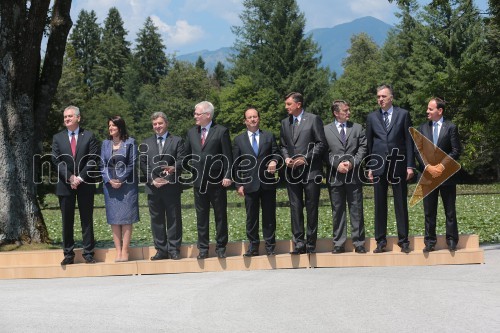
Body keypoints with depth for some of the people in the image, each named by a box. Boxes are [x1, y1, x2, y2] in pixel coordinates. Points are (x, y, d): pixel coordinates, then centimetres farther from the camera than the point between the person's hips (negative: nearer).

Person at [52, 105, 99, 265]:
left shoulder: (89, 136, 4)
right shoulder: (57, 138, 9)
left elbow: (93, 159, -3)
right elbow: (56, 160, 1)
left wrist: (80, 177, -13)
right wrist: (69, 177, -11)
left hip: (85, 184, -1)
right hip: (65, 185, 1)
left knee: (87, 220, 3)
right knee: (67, 221, 4)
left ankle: (88, 253, 9)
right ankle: (68, 254, 10)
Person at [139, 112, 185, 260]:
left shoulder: (177, 141, 7)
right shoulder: (146, 143, 15)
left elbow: (181, 160, -2)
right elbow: (143, 163, 8)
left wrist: (174, 168, -22)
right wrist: (152, 179, -6)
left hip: (171, 187, -2)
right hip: (153, 187, 3)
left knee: (174, 219, 0)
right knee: (156, 219, 5)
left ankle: (174, 249, 6)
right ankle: (161, 250, 10)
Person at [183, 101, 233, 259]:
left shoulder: (221, 131, -3)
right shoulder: (191, 132, 11)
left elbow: (228, 156, -6)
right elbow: (187, 155, 17)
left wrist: (227, 176, -13)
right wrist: (191, 169, 2)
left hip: (217, 181, -4)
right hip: (199, 181, 4)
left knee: (220, 215, 5)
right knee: (201, 216, 7)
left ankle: (220, 247, 14)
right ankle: (203, 248, 14)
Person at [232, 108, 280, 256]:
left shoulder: (269, 136, 10)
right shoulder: (239, 140, 7)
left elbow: (276, 153, 11)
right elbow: (236, 164, 5)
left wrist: (274, 161, -13)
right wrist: (238, 184, -2)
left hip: (267, 182, 0)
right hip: (249, 184, 0)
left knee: (269, 215, 3)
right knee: (251, 217, 3)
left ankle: (270, 246, 10)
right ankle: (253, 246, 11)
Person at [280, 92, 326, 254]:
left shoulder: (313, 119, 0)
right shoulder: (285, 123, 15)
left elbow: (321, 143, -3)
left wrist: (306, 158, -12)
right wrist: (286, 158, 0)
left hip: (310, 170, -4)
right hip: (292, 171, 4)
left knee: (311, 208, 1)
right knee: (295, 208, 1)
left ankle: (311, 244, 7)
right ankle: (299, 243, 4)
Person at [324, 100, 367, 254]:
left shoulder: (357, 128, 10)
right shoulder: (326, 130, 6)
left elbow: (363, 148, 4)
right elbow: (325, 152, 1)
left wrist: (352, 163, -9)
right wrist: (337, 164, -11)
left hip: (354, 175, 1)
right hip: (335, 176, 0)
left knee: (356, 210, 2)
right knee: (337, 211, 5)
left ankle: (359, 244, 7)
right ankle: (339, 244, 10)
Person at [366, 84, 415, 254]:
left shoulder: (403, 114, 5)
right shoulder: (371, 117, 10)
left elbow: (409, 140, 3)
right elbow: (369, 143, 10)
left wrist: (410, 165, -3)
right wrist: (369, 167, 3)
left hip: (398, 165, -1)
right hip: (379, 166, 2)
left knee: (401, 204, 2)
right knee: (380, 205, 3)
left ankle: (404, 241, 8)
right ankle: (381, 241, 9)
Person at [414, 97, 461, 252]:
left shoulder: (451, 127, 1)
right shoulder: (422, 128, 9)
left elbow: (456, 151, -3)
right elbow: (418, 151, 4)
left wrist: (442, 166, -12)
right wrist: (428, 167, -9)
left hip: (446, 174, -2)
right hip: (428, 175, 2)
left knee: (450, 211, 4)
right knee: (429, 212, 4)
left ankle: (452, 241, 12)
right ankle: (430, 242, 8)